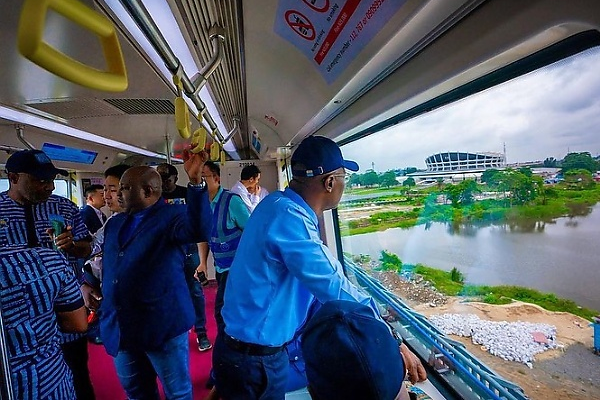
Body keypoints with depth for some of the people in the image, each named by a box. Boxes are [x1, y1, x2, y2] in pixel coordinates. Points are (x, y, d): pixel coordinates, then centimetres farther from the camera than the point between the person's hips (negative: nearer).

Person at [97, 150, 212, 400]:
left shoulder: (172, 216, -13)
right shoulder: (114, 223, 11)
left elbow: (200, 231, -35)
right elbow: (108, 268, 22)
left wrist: (195, 180, -43)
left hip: (162, 324, -7)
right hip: (119, 327, 7)